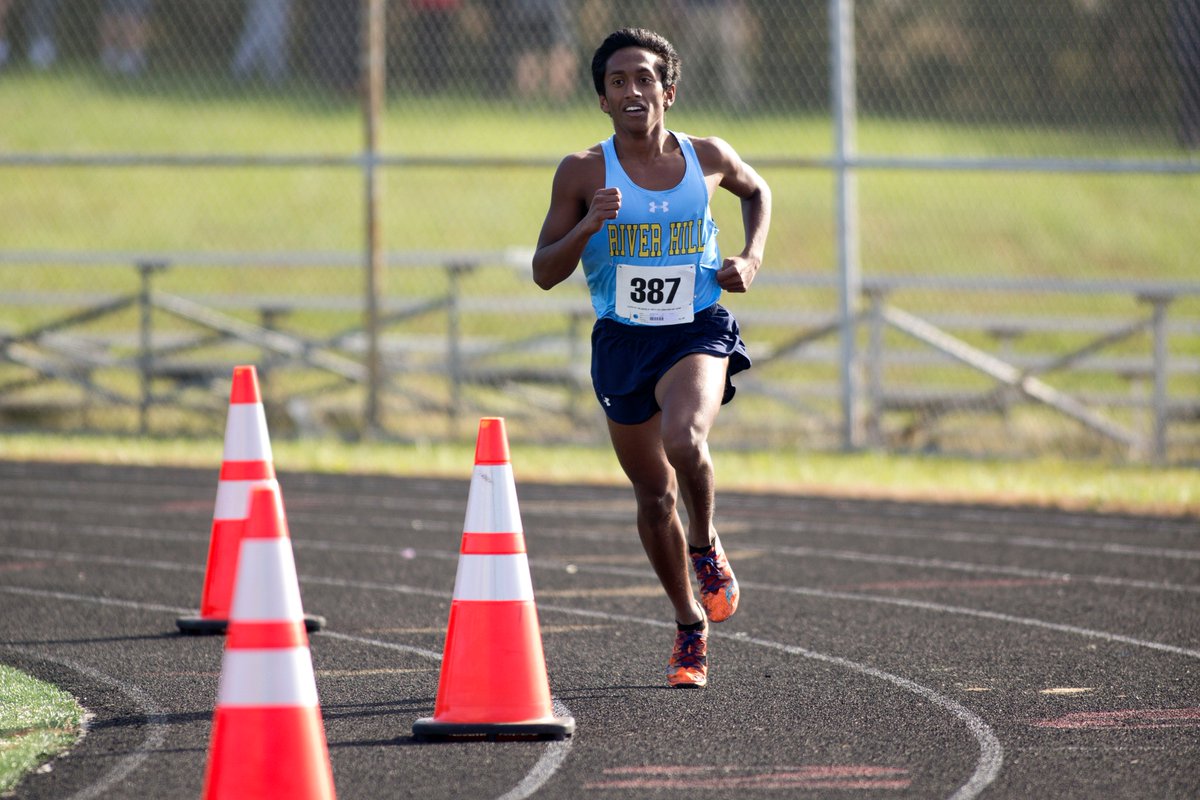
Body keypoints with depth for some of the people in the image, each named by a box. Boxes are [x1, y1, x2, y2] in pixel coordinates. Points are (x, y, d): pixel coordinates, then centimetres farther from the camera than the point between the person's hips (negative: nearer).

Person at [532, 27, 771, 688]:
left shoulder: (708, 158, -4)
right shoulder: (583, 173, -8)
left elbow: (758, 192, 20)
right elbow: (544, 273, -6)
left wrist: (752, 258, 3)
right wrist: (587, 226, -23)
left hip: (698, 331, -2)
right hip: (622, 339, 2)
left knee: (685, 440, -32)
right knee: (654, 497, 11)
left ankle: (706, 547, -1)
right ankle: (689, 626, 33)